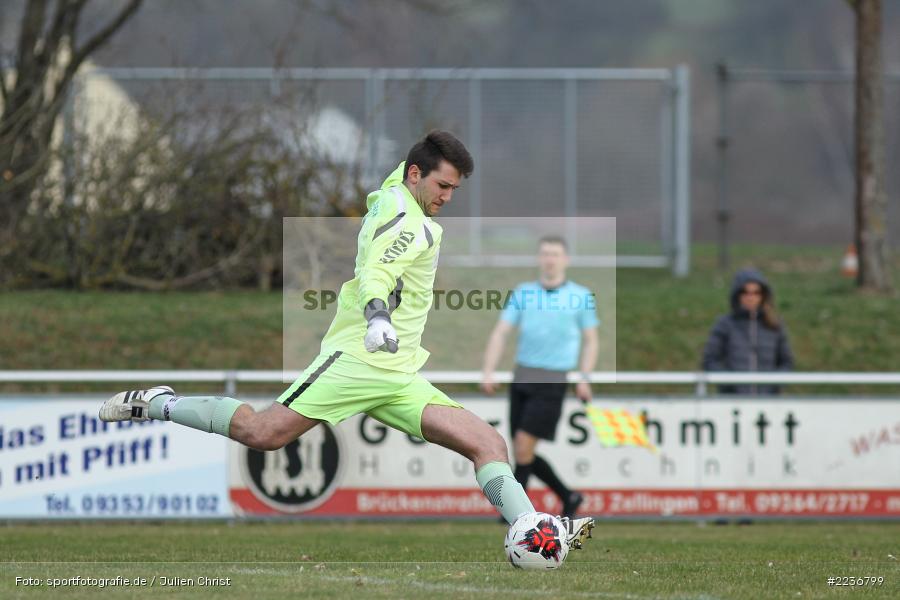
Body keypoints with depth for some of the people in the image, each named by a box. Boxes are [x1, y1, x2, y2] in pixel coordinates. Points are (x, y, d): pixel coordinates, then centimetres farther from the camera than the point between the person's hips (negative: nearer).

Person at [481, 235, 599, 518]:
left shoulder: (581, 296, 0)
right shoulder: (523, 293, 7)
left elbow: (590, 341, 6)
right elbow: (500, 333, 4)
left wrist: (585, 378, -7)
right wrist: (488, 371, -9)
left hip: (552, 381, -4)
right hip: (521, 378, 4)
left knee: (523, 447, -14)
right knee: (522, 453, 6)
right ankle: (568, 497, 24)